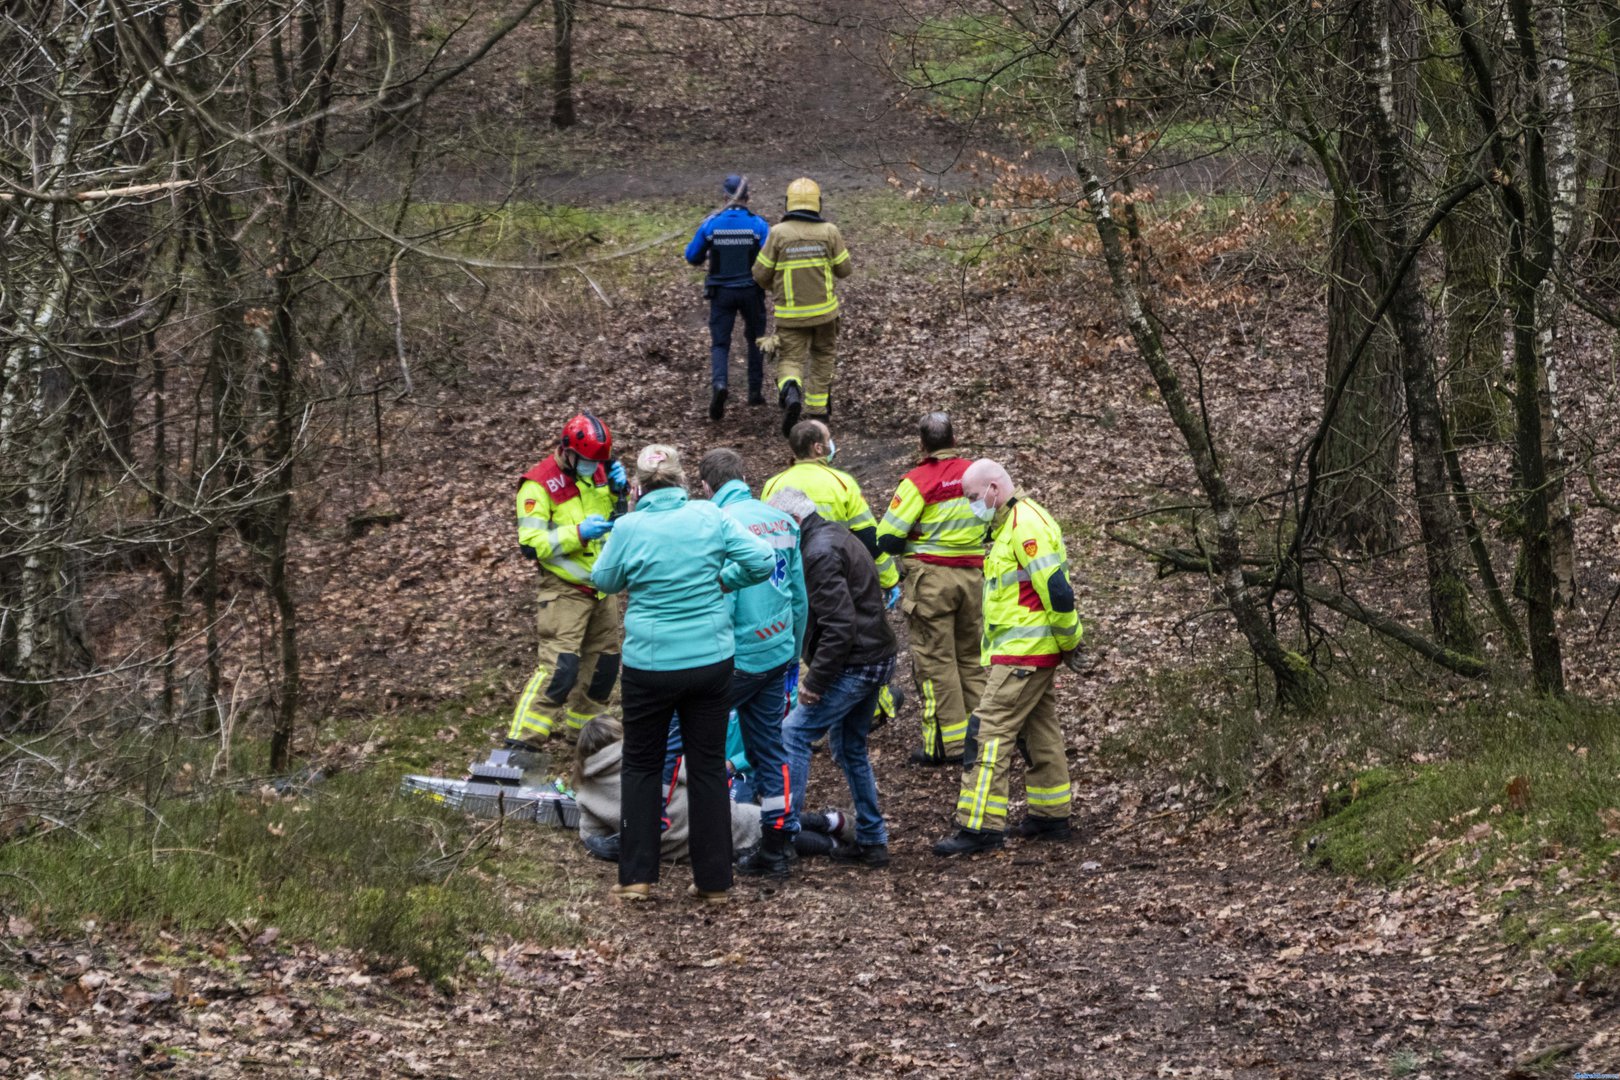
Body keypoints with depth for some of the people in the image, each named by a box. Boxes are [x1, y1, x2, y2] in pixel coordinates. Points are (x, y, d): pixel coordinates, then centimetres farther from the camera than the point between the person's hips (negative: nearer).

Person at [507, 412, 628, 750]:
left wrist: (619, 490, -3)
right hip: (565, 591, -7)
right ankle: (521, 741, -15)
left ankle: (583, 730, 32)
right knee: (559, 667, -17)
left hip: (603, 588, 7)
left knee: (603, 662, 15)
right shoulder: (540, 485, -15)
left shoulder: (598, 471, 6)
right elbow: (531, 544, -20)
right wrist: (578, 533, -28)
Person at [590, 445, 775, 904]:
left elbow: (604, 580, 6)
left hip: (650, 664, -2)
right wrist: (721, 580, 7)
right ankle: (714, 880, 14)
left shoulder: (629, 527, -9)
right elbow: (763, 560, -6)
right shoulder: (710, 517, -5)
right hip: (711, 659, 2)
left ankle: (637, 876, 10)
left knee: (641, 766, 14)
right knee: (708, 767, 11)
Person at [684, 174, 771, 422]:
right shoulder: (757, 224, -9)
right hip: (751, 290, 0)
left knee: (720, 343, 4)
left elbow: (692, 256, 1)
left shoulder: (711, 223, -6)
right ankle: (755, 390, 24)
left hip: (721, 292, 0)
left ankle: (719, 383, -24)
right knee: (755, 338, 21)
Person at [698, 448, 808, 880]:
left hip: (737, 658, -7)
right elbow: (800, 597, 13)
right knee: (769, 750, 13)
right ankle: (775, 851, 15)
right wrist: (794, 653, 23)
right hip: (777, 652, 7)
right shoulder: (783, 521, 8)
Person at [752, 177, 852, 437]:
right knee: (823, 355, 24)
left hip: (790, 313, -1)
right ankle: (817, 408, 30)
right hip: (824, 309, 1)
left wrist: (772, 287, 16)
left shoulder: (778, 233, -11)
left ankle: (791, 395, -26)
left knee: (790, 361, 5)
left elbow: (761, 273, -6)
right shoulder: (829, 231, -9)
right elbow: (844, 269, -1)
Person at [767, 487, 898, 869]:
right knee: (850, 747, 19)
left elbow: (840, 625, -24)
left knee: (793, 734, -7)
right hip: (877, 658, 10)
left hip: (853, 664, -10)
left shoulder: (819, 552, -17)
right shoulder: (837, 536, 16)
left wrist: (814, 680, -19)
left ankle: (784, 832, -7)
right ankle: (872, 841, 23)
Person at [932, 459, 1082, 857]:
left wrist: (1069, 641, -13)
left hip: (1022, 653, -11)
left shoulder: (1026, 526, -18)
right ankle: (1050, 816, 26)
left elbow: (1057, 589, -23)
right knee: (1039, 732, 17)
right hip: (1032, 652, 11)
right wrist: (1066, 643, 22)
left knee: (989, 732, -11)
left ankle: (980, 827, -13)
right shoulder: (1011, 523, 16)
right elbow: (1054, 591, 24)